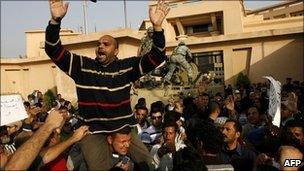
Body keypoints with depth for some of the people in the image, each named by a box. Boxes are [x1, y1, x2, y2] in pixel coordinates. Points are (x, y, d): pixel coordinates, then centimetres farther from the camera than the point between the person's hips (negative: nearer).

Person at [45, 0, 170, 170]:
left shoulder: (127, 67, 1)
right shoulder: (82, 66, 2)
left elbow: (156, 57, -8)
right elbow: (54, 51, -5)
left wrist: (157, 27, -23)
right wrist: (55, 20, -22)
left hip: (124, 127, 1)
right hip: (93, 131, 0)